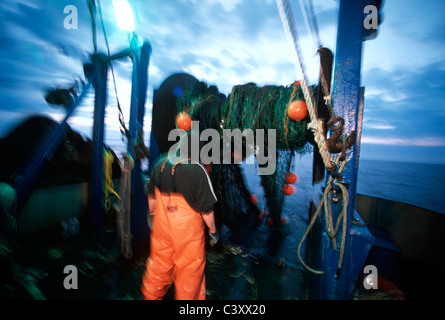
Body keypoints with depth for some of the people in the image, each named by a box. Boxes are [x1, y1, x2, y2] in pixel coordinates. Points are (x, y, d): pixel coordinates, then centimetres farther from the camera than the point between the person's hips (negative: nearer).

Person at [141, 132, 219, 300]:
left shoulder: (160, 165, -5)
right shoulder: (197, 170, -22)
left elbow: (152, 195, 9)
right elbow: (206, 207, -18)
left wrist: (153, 213, 26)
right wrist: (213, 231, -4)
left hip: (162, 225, 6)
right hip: (188, 230, -5)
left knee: (159, 262, 27)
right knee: (190, 269, 16)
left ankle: (151, 294, 49)